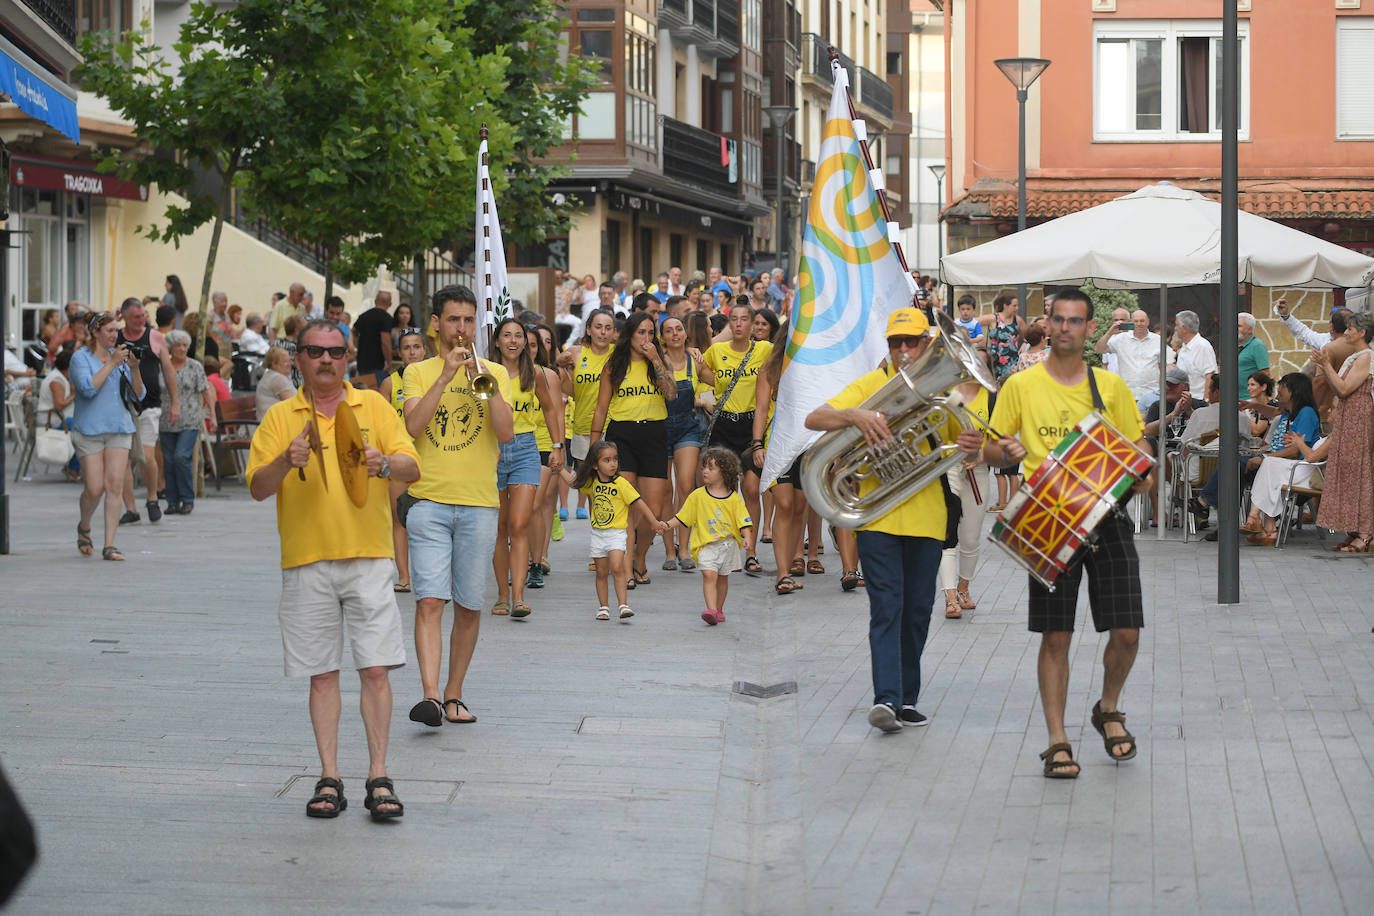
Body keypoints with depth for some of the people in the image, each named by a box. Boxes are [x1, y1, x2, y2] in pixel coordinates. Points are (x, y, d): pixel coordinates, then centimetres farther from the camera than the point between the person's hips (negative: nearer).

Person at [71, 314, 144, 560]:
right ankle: (84, 527, 24)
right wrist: (112, 363, -16)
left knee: (115, 486, -7)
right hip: (89, 430, -4)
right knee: (95, 488, -7)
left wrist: (134, 368, -7)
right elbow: (88, 388, -18)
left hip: (119, 429, 4)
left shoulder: (119, 357, 11)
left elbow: (139, 394, 9)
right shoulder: (81, 358, -2)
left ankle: (109, 545, -7)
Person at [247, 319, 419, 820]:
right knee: (322, 675, 3)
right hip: (307, 562, 0)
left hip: (368, 557, 0)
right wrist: (287, 461, -19)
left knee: (376, 670, -5)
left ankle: (379, 778, -1)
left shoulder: (373, 406, 8)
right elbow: (257, 487, 1)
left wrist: (383, 463, -20)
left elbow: (411, 468, 2)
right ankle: (329, 779, 8)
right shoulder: (280, 417, 8)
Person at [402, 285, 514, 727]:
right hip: (429, 503, -1)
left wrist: (485, 382, -11)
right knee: (430, 602, -13)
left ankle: (454, 694, 16)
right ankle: (430, 695, -20)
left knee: (469, 607, 5)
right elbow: (412, 426, -8)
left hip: (479, 504, 1)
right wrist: (446, 376, -12)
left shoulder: (493, 372, 11)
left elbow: (507, 433, -3)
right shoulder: (419, 372, 10)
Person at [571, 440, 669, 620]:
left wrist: (654, 522, -14)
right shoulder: (592, 483, 3)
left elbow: (638, 503, -10)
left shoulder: (621, 483, -11)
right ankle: (603, 607, 16)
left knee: (617, 568, -19)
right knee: (601, 572, 8)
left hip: (616, 533, -4)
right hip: (597, 534, 5)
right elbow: (575, 483, 23)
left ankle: (623, 605, -20)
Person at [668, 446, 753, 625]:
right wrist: (667, 525, -4)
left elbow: (743, 521, -1)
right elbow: (683, 517, 7)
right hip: (706, 544, -1)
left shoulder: (733, 498, 0)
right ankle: (711, 610, -28)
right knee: (709, 575, -18)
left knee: (723, 577, 14)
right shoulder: (698, 496, 2)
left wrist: (747, 537, -16)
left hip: (728, 544, 2)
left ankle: (719, 610, 30)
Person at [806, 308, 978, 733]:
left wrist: (973, 450, -6)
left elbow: (963, 441, 19)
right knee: (887, 606, -11)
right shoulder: (870, 385, 2)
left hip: (926, 517, 3)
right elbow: (813, 419, -8)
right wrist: (854, 415, -27)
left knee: (917, 610, 7)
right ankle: (886, 698, -19)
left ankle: (907, 698, 17)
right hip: (877, 514, -3)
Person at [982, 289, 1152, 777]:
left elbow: (1136, 448, 14)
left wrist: (1142, 476, -7)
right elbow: (991, 451, 8)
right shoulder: (1021, 385, 3)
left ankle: (1108, 710, 26)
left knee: (1126, 631, -1)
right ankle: (1057, 741, 7)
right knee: (1056, 636, -2)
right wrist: (1007, 452, -14)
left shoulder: (1110, 386, 8)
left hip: (1106, 517, 2)